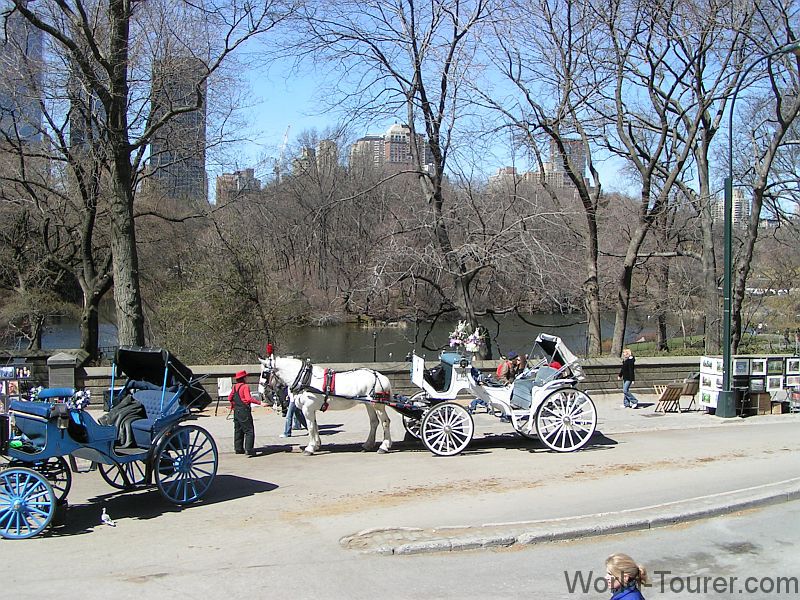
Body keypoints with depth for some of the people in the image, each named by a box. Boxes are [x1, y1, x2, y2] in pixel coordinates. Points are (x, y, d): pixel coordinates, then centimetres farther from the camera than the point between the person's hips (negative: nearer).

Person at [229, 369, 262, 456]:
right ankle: (248, 449, -14)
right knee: (249, 430, -7)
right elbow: (249, 398, -24)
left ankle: (238, 448, 19)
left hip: (236, 411, 8)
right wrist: (259, 403, -25)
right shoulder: (245, 387, -13)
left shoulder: (234, 387, 10)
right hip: (244, 411, -8)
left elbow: (230, 398, 17)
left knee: (238, 430, 15)